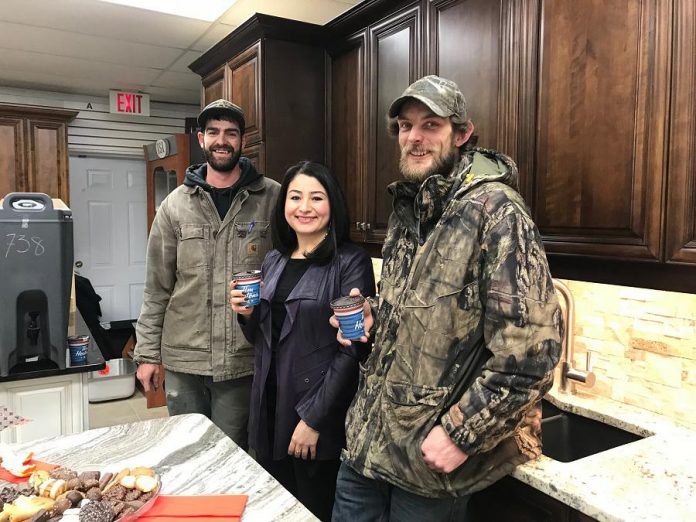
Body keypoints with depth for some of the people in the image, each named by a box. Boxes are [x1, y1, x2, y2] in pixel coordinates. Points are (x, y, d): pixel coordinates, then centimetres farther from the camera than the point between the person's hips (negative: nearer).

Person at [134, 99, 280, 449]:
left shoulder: (273, 199, -3)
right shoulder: (176, 204, 2)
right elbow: (157, 287, 5)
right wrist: (147, 352, 4)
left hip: (243, 361, -2)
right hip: (183, 360, 2)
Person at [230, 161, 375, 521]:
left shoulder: (351, 262, -11)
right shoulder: (273, 261, 8)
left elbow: (352, 350, -14)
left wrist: (314, 418, -15)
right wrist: (247, 314, -4)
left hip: (319, 418, -5)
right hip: (269, 409, 6)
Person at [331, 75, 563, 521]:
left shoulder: (495, 210, -18)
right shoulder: (408, 209, 7)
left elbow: (532, 349, -23)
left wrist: (462, 435, -18)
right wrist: (372, 321, 0)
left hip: (434, 456, -7)